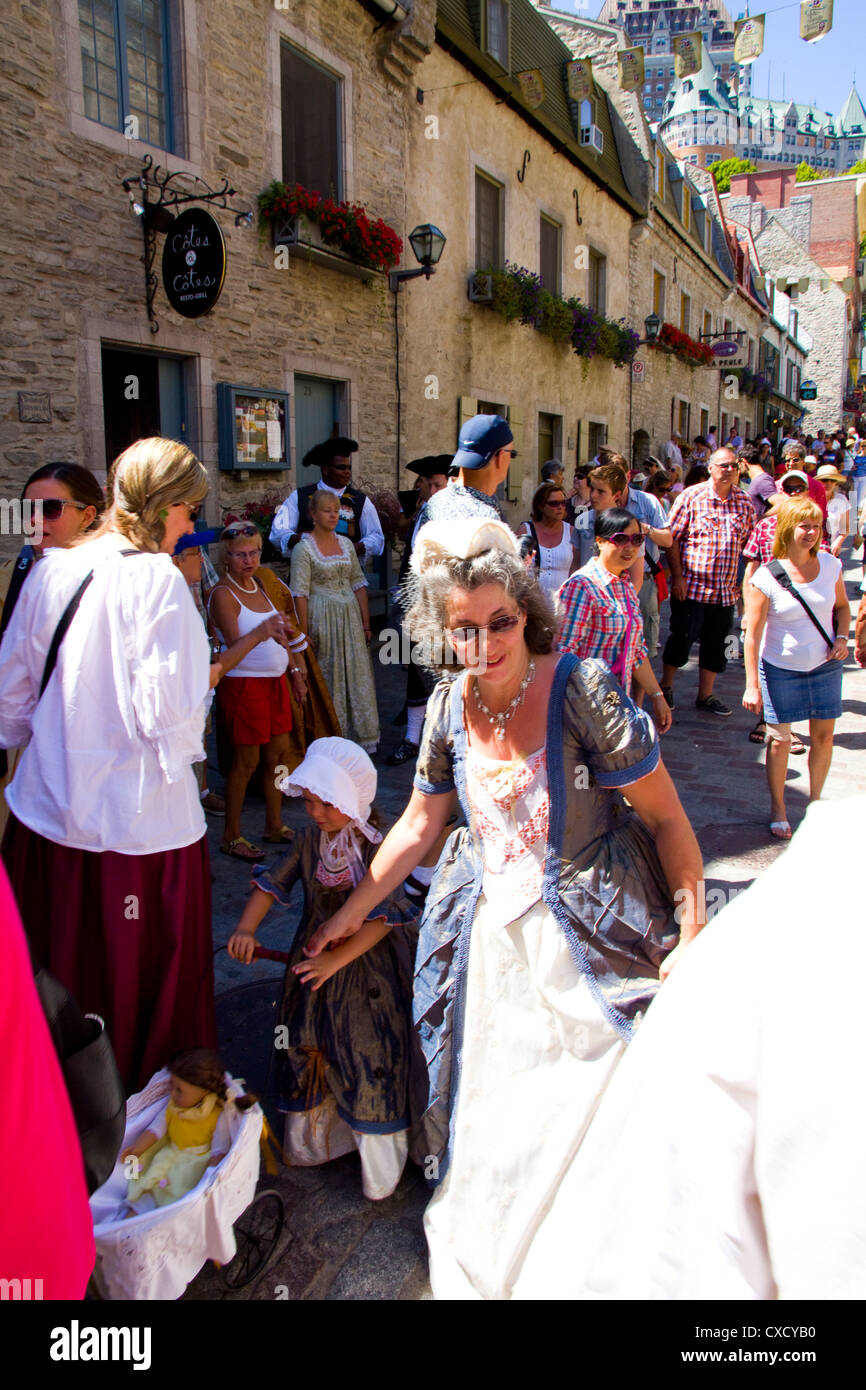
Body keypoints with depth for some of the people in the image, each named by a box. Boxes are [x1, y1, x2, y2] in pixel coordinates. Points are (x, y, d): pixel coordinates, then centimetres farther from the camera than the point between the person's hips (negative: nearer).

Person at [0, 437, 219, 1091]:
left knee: (62, 973, 21)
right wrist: (204, 682, -1)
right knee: (145, 983, 12)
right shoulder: (157, 579, -16)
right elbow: (169, 713, -21)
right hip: (138, 817, -6)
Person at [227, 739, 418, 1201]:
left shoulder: (377, 847, -22)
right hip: (315, 959, 6)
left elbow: (381, 917, -26)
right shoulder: (309, 839, -3)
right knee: (310, 1048, 16)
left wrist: (337, 959, -32)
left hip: (369, 961, -5)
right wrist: (246, 928, -14)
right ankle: (314, 1136, 40)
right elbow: (274, 883, 1)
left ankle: (381, 1162, 21)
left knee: (370, 1058, 1)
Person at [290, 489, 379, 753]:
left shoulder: (345, 543, 11)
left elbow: (358, 584, 13)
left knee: (357, 675, 6)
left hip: (350, 617, 5)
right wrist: (304, 634, -15)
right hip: (322, 619, -5)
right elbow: (300, 593, -10)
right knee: (326, 679, 0)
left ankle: (361, 736, 17)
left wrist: (366, 623, 9)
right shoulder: (304, 548, -6)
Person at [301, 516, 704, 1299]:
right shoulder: (450, 706, -3)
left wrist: (693, 932, -19)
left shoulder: (582, 688, -19)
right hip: (492, 933, 5)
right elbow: (421, 823, 10)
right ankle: (480, 1266, 43)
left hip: (589, 940, -5)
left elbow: (667, 819, -13)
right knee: (488, 1110, 17)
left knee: (579, 1113, 2)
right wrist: (355, 909, 14)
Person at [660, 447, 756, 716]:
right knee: (682, 638, 3)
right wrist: (678, 577, -10)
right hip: (691, 587, -4)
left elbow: (749, 542, 15)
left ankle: (705, 695, 23)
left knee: (716, 643, 10)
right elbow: (672, 538, -5)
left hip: (726, 590, 4)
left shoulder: (744, 502, 8)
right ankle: (666, 686, 22)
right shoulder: (691, 497, -5)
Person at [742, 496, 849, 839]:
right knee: (780, 739, 4)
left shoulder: (831, 565, -4)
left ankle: (815, 802, 30)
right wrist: (752, 685, -17)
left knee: (823, 736, 10)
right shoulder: (766, 577, -16)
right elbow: (753, 634, -15)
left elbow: (842, 606, 14)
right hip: (781, 669, -3)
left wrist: (841, 637, -6)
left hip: (825, 666, 4)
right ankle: (777, 808, 22)